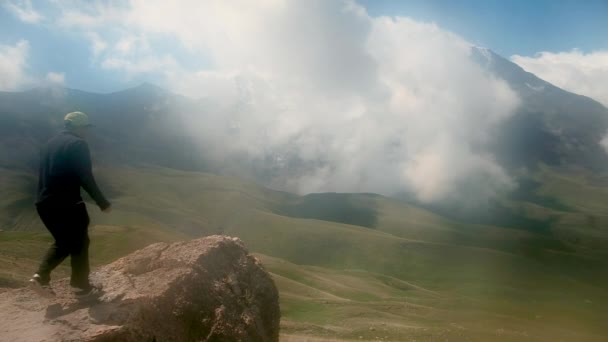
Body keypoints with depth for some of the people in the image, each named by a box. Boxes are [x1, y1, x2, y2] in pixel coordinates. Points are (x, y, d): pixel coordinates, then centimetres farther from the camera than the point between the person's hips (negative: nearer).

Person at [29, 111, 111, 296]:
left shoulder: (50, 143, 14)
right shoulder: (78, 144, -12)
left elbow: (44, 175, 18)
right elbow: (86, 178, -16)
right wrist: (103, 203, -10)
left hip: (44, 204, 8)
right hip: (67, 205, -8)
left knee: (63, 242, 23)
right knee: (79, 244, 10)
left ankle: (41, 275, 8)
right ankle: (81, 285, 19)